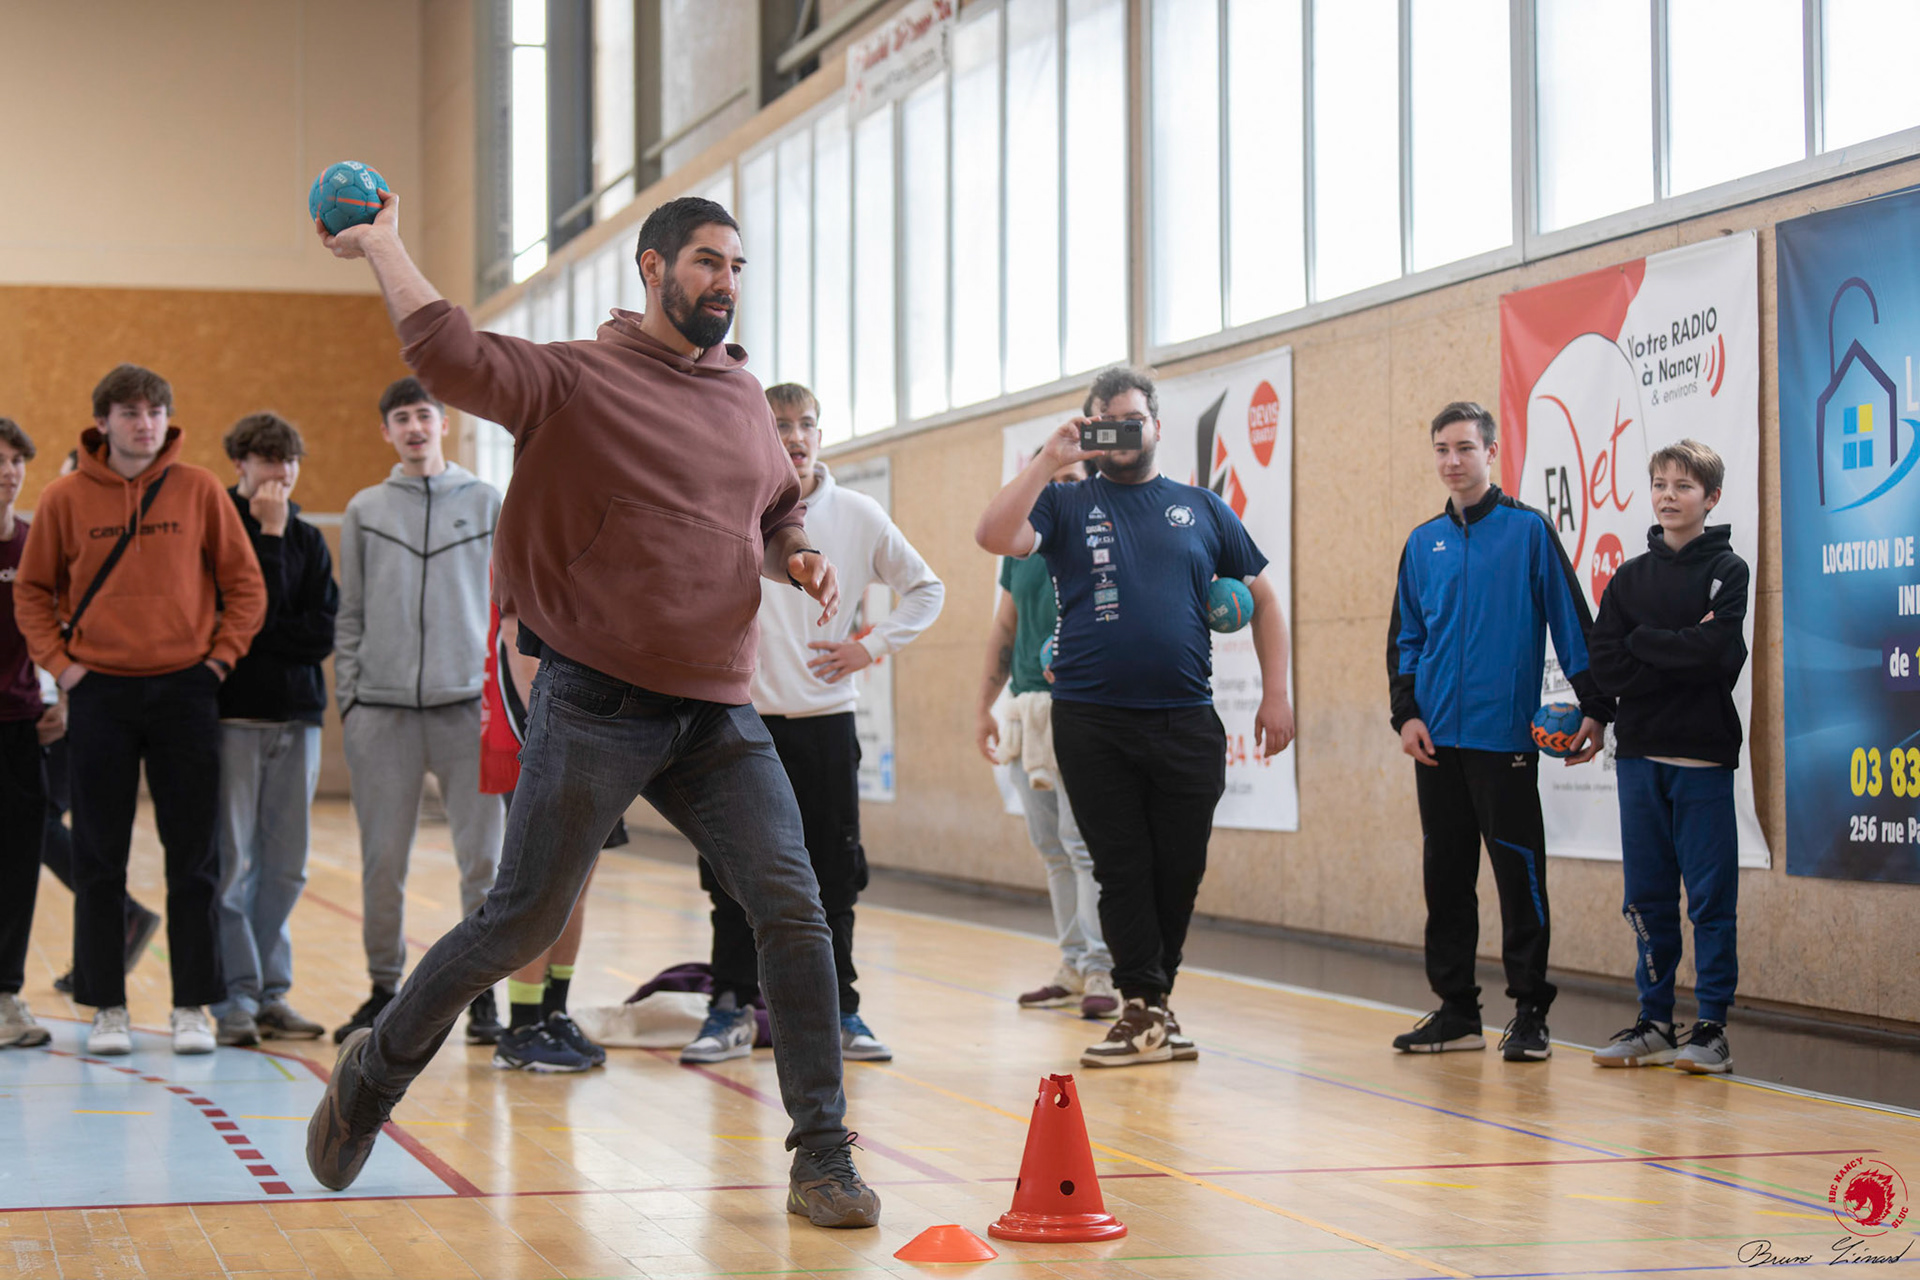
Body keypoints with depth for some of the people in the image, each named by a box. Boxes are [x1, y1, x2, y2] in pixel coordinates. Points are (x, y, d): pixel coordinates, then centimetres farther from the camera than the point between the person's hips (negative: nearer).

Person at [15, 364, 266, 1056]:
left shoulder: (199, 490, 0)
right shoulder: (66, 498, 1)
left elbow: (245, 583, 5)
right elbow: (32, 590, 9)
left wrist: (221, 656, -3)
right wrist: (60, 662, -1)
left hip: (184, 689, 0)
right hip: (99, 690, 0)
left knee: (193, 856, 2)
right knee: (100, 860, 4)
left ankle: (194, 1005, 10)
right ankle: (107, 1006, 13)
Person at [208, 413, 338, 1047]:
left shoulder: (308, 540, 14)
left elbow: (322, 633, 2)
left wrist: (255, 633, -9)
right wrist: (269, 534, -10)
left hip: (296, 714, 4)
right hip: (233, 712, -4)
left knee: (285, 865, 5)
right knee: (231, 862, -6)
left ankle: (271, 990, 13)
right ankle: (236, 997, -2)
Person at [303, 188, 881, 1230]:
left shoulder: (745, 400, 14)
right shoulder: (576, 381, -5)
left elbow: (777, 513, 28)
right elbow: (450, 355, -21)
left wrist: (799, 559, 7)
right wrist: (381, 245, -17)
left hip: (717, 714, 5)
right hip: (596, 704, -5)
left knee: (793, 908, -8)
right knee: (522, 923, 1)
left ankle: (821, 1158, -1)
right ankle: (376, 1072, 26)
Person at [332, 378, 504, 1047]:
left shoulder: (487, 503, 8)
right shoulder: (364, 510, 10)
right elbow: (350, 615, 10)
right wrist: (347, 698, 1)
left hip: (470, 706, -1)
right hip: (383, 708, 1)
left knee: (484, 856, -2)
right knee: (383, 861, 3)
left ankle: (482, 992, 7)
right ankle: (384, 987, 15)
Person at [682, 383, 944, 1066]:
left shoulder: (858, 515, 4)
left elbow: (925, 588, 13)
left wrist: (873, 648, 3)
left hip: (827, 718, 1)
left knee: (833, 874, 4)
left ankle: (839, 1008, 13)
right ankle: (732, 1008, 10)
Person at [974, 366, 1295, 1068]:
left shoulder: (1202, 509, 13)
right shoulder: (1066, 506, 8)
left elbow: (1262, 596, 17)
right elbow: (994, 536, -10)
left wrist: (1275, 692, 8)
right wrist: (1049, 459, -13)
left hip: (1186, 722, 2)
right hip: (1092, 722, -2)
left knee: (1179, 871, 4)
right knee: (1123, 870, -1)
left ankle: (1149, 997, 18)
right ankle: (1146, 1011, 4)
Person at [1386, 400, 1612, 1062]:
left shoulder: (1528, 530, 0)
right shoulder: (1423, 543, 13)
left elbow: (1571, 623, -2)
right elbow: (1405, 639, 15)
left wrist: (1594, 708, -7)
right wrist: (1407, 713, 1)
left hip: (1505, 736, -5)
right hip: (1437, 740, 5)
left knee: (1519, 871, -4)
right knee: (1446, 874, 8)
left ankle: (1529, 1013, 2)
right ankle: (1456, 1010, 16)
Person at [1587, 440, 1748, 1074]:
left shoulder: (1727, 570, 1)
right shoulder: (1630, 577, 12)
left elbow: (1718, 652, -15)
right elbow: (1606, 667, 1)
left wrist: (1643, 642, -5)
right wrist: (1681, 655, -10)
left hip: (1702, 758, -4)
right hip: (1640, 755, 4)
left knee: (1710, 896, -2)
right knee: (1647, 896, 8)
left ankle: (1713, 1026, 2)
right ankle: (1654, 1022, 15)